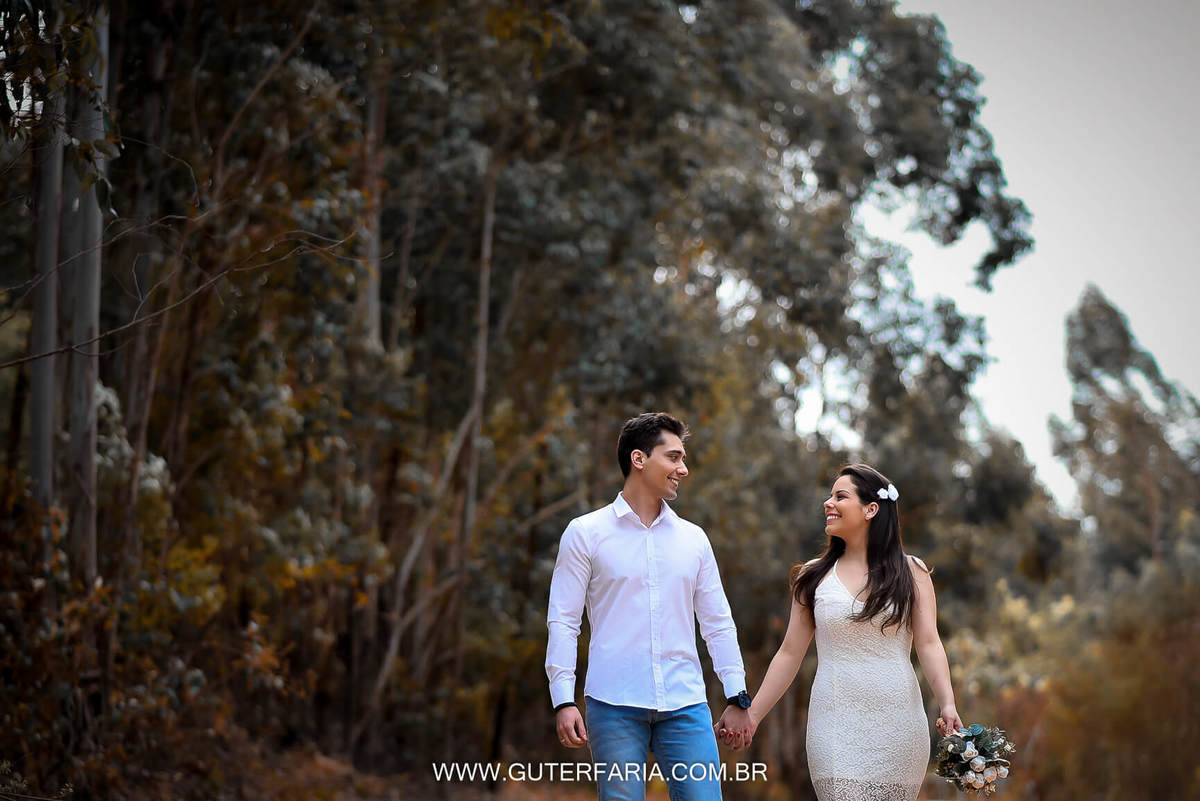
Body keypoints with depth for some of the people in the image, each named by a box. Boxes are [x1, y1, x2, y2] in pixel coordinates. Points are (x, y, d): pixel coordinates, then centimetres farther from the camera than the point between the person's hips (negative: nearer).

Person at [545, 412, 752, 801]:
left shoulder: (693, 538, 13)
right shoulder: (586, 533, 3)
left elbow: (717, 622, 16)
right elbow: (563, 621, 0)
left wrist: (737, 698, 10)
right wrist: (564, 701, -8)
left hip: (686, 706, 3)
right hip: (614, 706, -3)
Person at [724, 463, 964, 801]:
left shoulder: (911, 572, 6)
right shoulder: (814, 576, 9)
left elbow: (929, 644, -3)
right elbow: (790, 653, 10)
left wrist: (948, 705, -19)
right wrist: (752, 716, 6)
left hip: (896, 722, 0)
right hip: (836, 724, 0)